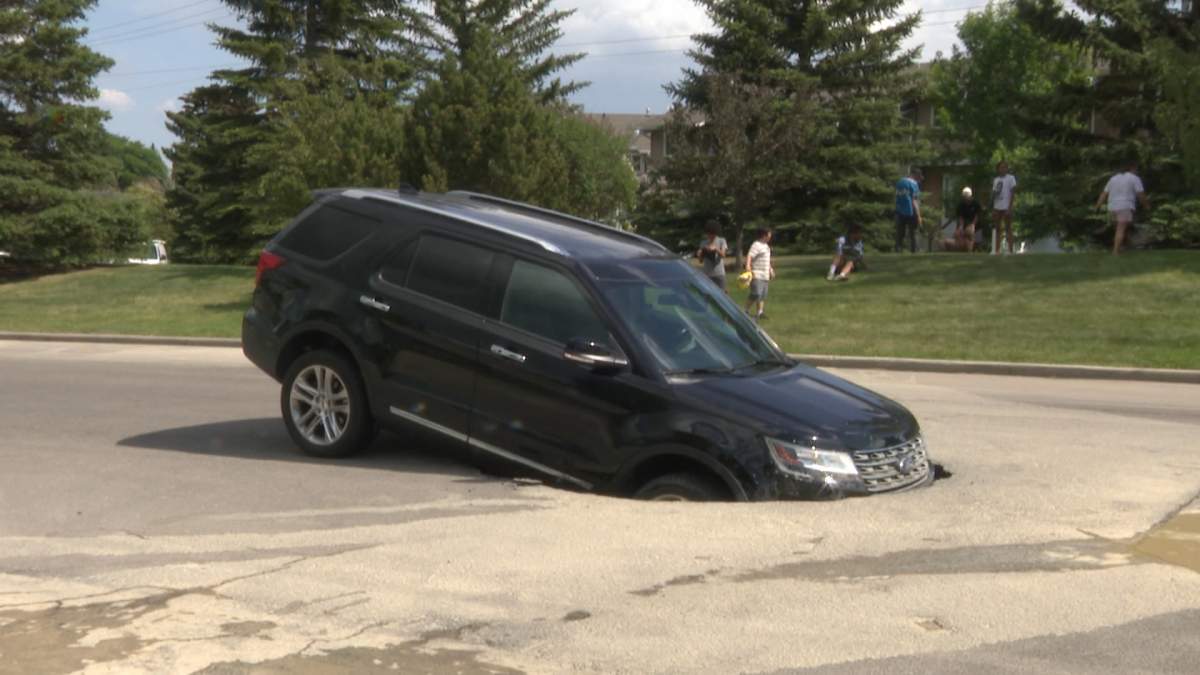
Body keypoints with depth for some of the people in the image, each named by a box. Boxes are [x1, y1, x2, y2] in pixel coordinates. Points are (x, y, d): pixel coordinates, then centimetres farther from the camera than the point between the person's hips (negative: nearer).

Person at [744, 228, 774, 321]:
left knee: (763, 295, 9)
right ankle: (746, 312, -7)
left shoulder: (766, 246, 20)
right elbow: (749, 256, -26)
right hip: (756, 275, -10)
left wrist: (771, 270, 35)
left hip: (765, 276, 10)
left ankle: (760, 312, 15)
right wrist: (748, 265, -41)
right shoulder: (756, 245, -12)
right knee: (756, 294, -16)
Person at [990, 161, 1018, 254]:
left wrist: (1009, 207, -16)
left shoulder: (1011, 178, -3)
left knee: (1008, 229, -5)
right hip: (997, 208, 6)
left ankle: (1010, 251, -4)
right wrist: (992, 209, 10)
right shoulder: (995, 180, 14)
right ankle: (997, 251, 12)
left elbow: (1013, 193, -8)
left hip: (1006, 207, -6)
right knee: (998, 229, 8)